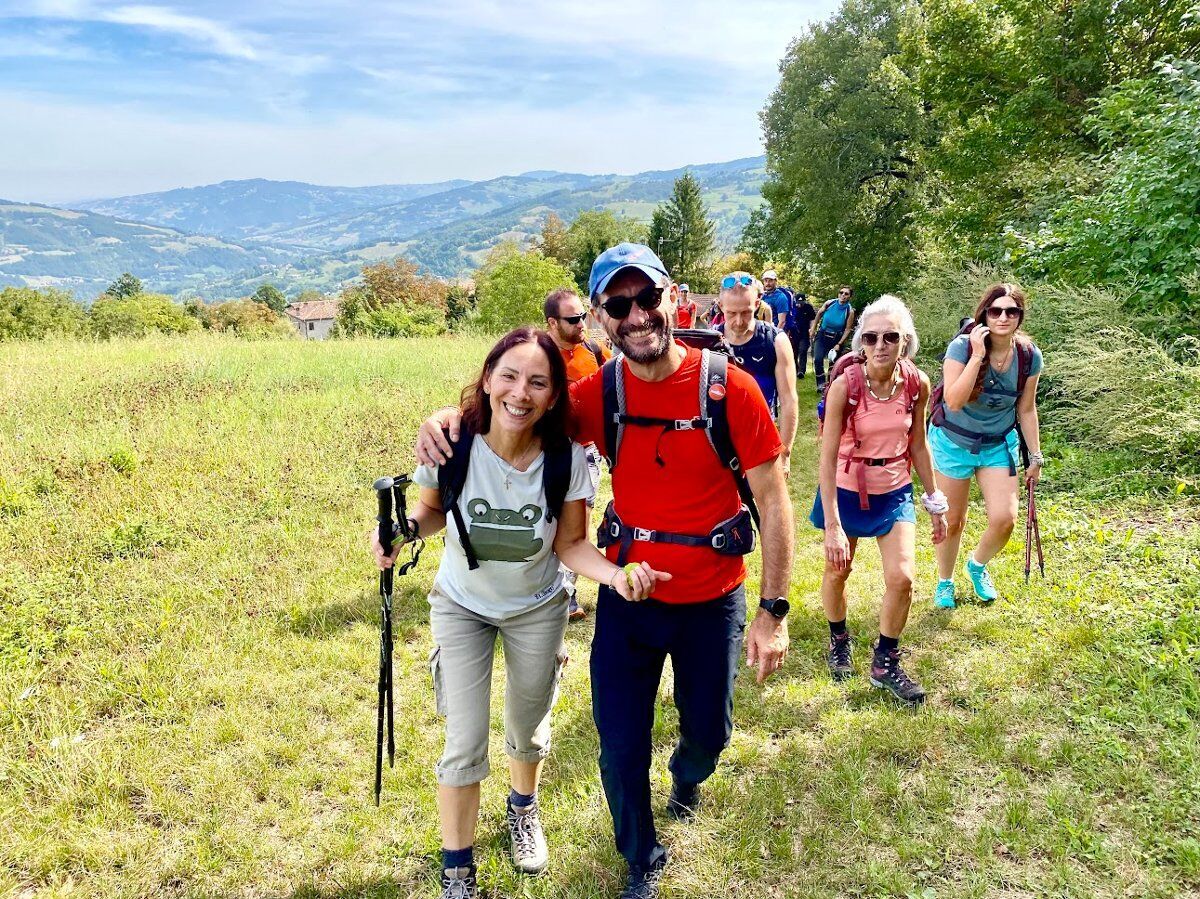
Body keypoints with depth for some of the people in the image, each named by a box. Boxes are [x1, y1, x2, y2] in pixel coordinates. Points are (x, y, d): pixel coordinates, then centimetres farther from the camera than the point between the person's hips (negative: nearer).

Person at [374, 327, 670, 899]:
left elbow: (571, 544, -15)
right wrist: (406, 527, -28)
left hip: (537, 609, 1)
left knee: (527, 728, 20)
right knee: (465, 745, -1)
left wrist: (616, 574, -33)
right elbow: (433, 509, -6)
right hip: (462, 605, -1)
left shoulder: (567, 459, -25)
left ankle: (523, 809, 55)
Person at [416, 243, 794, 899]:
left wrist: (773, 610, -13)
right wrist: (451, 418, -21)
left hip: (712, 600, -1)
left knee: (708, 729, 22)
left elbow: (773, 500, -12)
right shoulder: (599, 395, -10)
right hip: (626, 596, 1)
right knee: (621, 747, 9)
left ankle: (687, 777, 60)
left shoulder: (730, 389, -17)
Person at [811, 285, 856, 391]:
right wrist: (813, 329, 11)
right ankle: (821, 383, -11)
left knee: (833, 364, 6)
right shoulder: (829, 303, -9)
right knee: (817, 359, -18)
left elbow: (848, 330, -10)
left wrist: (839, 344, -15)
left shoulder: (850, 311, -13)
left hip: (836, 339, -1)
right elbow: (819, 314, 8)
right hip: (822, 336, 1)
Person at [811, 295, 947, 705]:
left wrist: (935, 502, 7)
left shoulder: (916, 383, -12)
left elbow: (918, 444, 2)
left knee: (901, 579, -6)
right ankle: (839, 640, 44)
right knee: (837, 570, 14)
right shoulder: (845, 385, -23)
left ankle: (885, 663, 18)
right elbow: (827, 456, -24)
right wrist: (833, 526, -28)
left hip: (895, 492, 2)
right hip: (847, 490, -2)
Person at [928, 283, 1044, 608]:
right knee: (953, 521, 8)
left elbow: (1026, 410, 1)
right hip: (954, 442, -3)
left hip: (999, 444, 3)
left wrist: (1036, 457, 6)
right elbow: (954, 402, -32)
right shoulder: (962, 347, -22)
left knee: (1004, 519, -7)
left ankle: (978, 564, 27)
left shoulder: (1029, 356, -11)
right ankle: (945, 582, 34)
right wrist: (978, 356, -36)